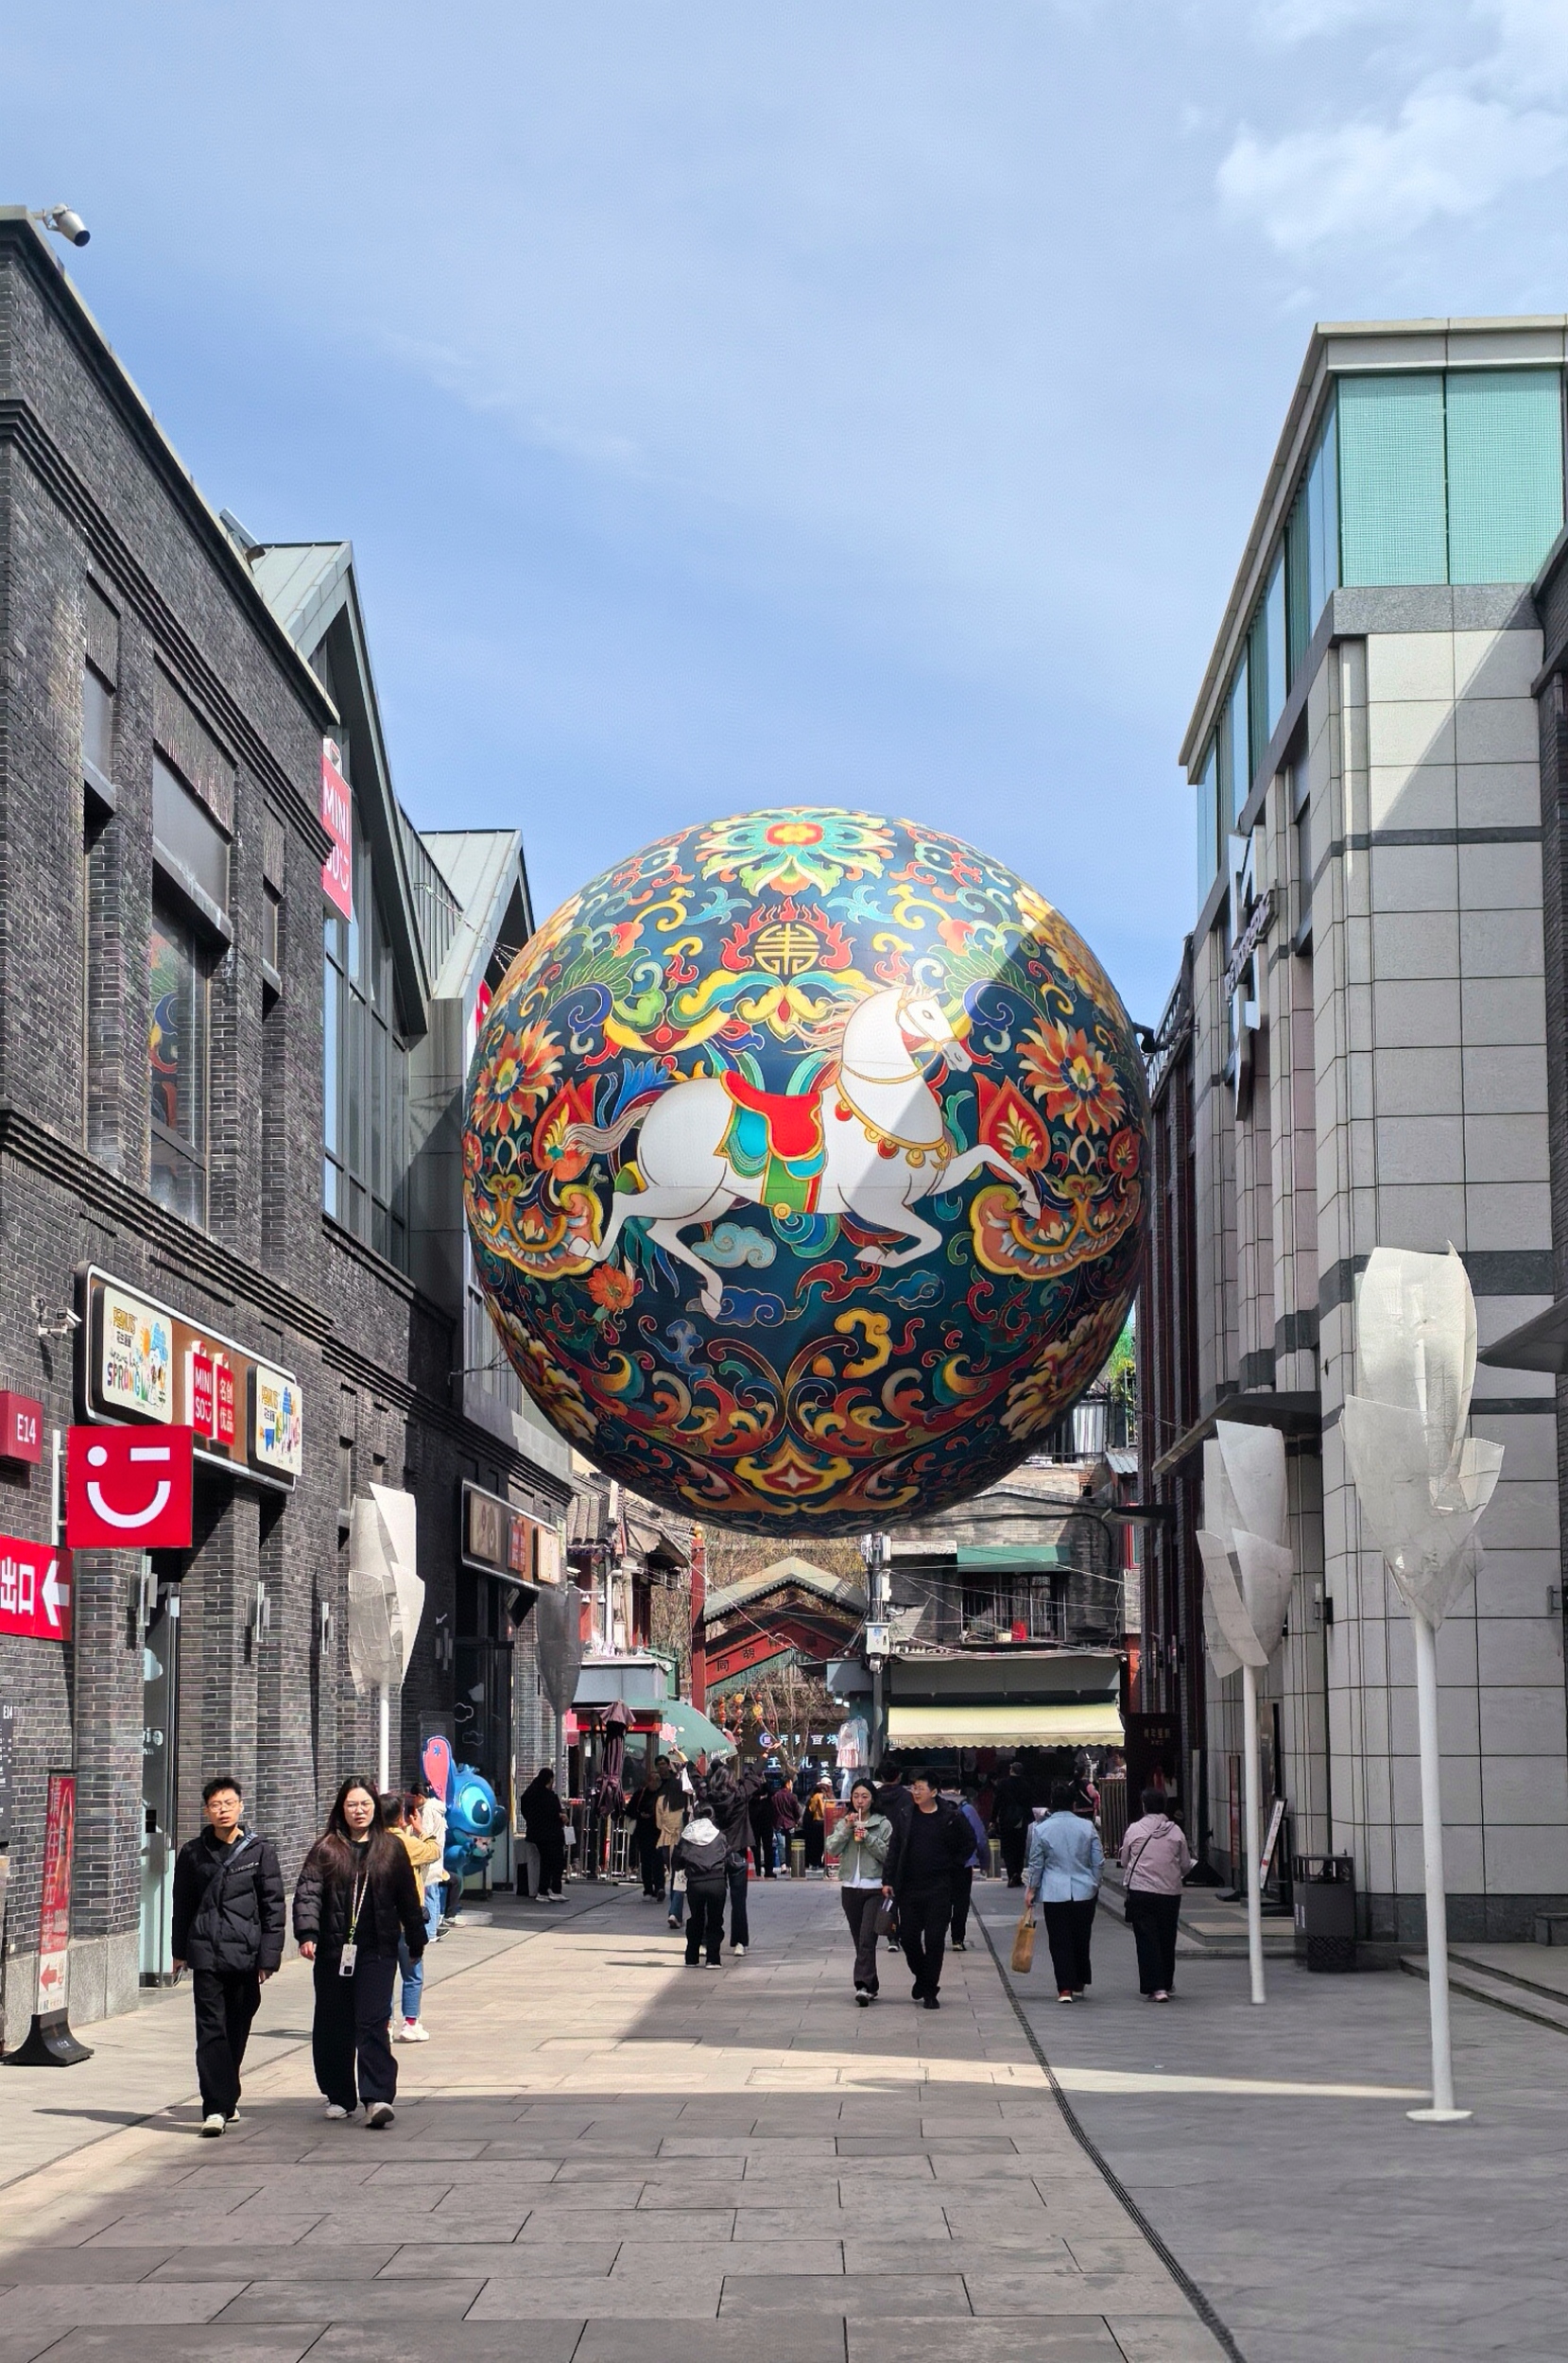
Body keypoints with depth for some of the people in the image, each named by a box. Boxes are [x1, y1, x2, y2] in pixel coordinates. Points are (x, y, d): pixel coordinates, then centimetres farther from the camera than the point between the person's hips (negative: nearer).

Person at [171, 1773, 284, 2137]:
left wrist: (268, 1955, -3)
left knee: (237, 2029, 9)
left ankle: (226, 2100, 25)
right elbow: (183, 1905, 16)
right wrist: (180, 1950, 16)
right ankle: (216, 2107, -12)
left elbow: (273, 1906, 1)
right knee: (211, 2029, -9)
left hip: (246, 1953, 0)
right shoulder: (193, 1853, 6)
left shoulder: (260, 1850, 1)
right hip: (206, 1953, 0)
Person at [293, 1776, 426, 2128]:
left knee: (372, 2023, -11)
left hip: (377, 1952, -1)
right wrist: (307, 1933, -21)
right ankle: (339, 2097, 21)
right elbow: (307, 1892, -6)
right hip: (333, 1951, 1)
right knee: (332, 2026, 8)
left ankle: (377, 2098, -17)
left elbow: (407, 1899, 15)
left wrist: (416, 1942, 19)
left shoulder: (391, 1849, 8)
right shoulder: (326, 1849, 3)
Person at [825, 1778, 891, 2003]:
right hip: (850, 1888, 4)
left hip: (874, 1888, -4)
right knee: (860, 1940, 9)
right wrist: (847, 1828, -11)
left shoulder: (883, 1824, 1)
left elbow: (887, 1855, -6)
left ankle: (863, 1985, -22)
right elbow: (832, 1849, -1)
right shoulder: (844, 1823, 11)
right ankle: (871, 1987, 16)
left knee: (867, 1939, -14)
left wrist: (867, 1837, -14)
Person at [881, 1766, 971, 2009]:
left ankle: (930, 1991, 7)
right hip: (909, 1888, 2)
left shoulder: (950, 1818, -2)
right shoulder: (905, 1816, 4)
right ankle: (922, 1978, 29)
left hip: (938, 1889, -2)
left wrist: (951, 1866, 3)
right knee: (908, 1937, 4)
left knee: (934, 1940, -2)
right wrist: (888, 1880, -3)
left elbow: (968, 1844, 11)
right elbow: (894, 1850, 4)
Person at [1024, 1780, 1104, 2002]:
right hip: (1084, 1892, 2)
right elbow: (1098, 1862, 3)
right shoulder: (1087, 1827, -2)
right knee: (1081, 1939, 15)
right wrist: (1095, 1886, 16)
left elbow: (1036, 1864, 0)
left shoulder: (1041, 1829, -6)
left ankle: (1065, 1989, -5)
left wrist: (1031, 1890, 11)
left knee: (1060, 1942, 2)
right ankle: (1079, 1984, 25)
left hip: (1054, 1894, -2)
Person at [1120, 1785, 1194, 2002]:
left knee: (1146, 1939, -1)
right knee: (1167, 1940, 15)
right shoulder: (1176, 1831, 1)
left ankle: (1155, 1987, -10)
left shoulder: (1134, 1830, -2)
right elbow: (1186, 1865, 7)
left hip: (1140, 1891, -2)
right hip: (1170, 1892, 2)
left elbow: (1124, 1862, 7)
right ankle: (1166, 1984, 26)